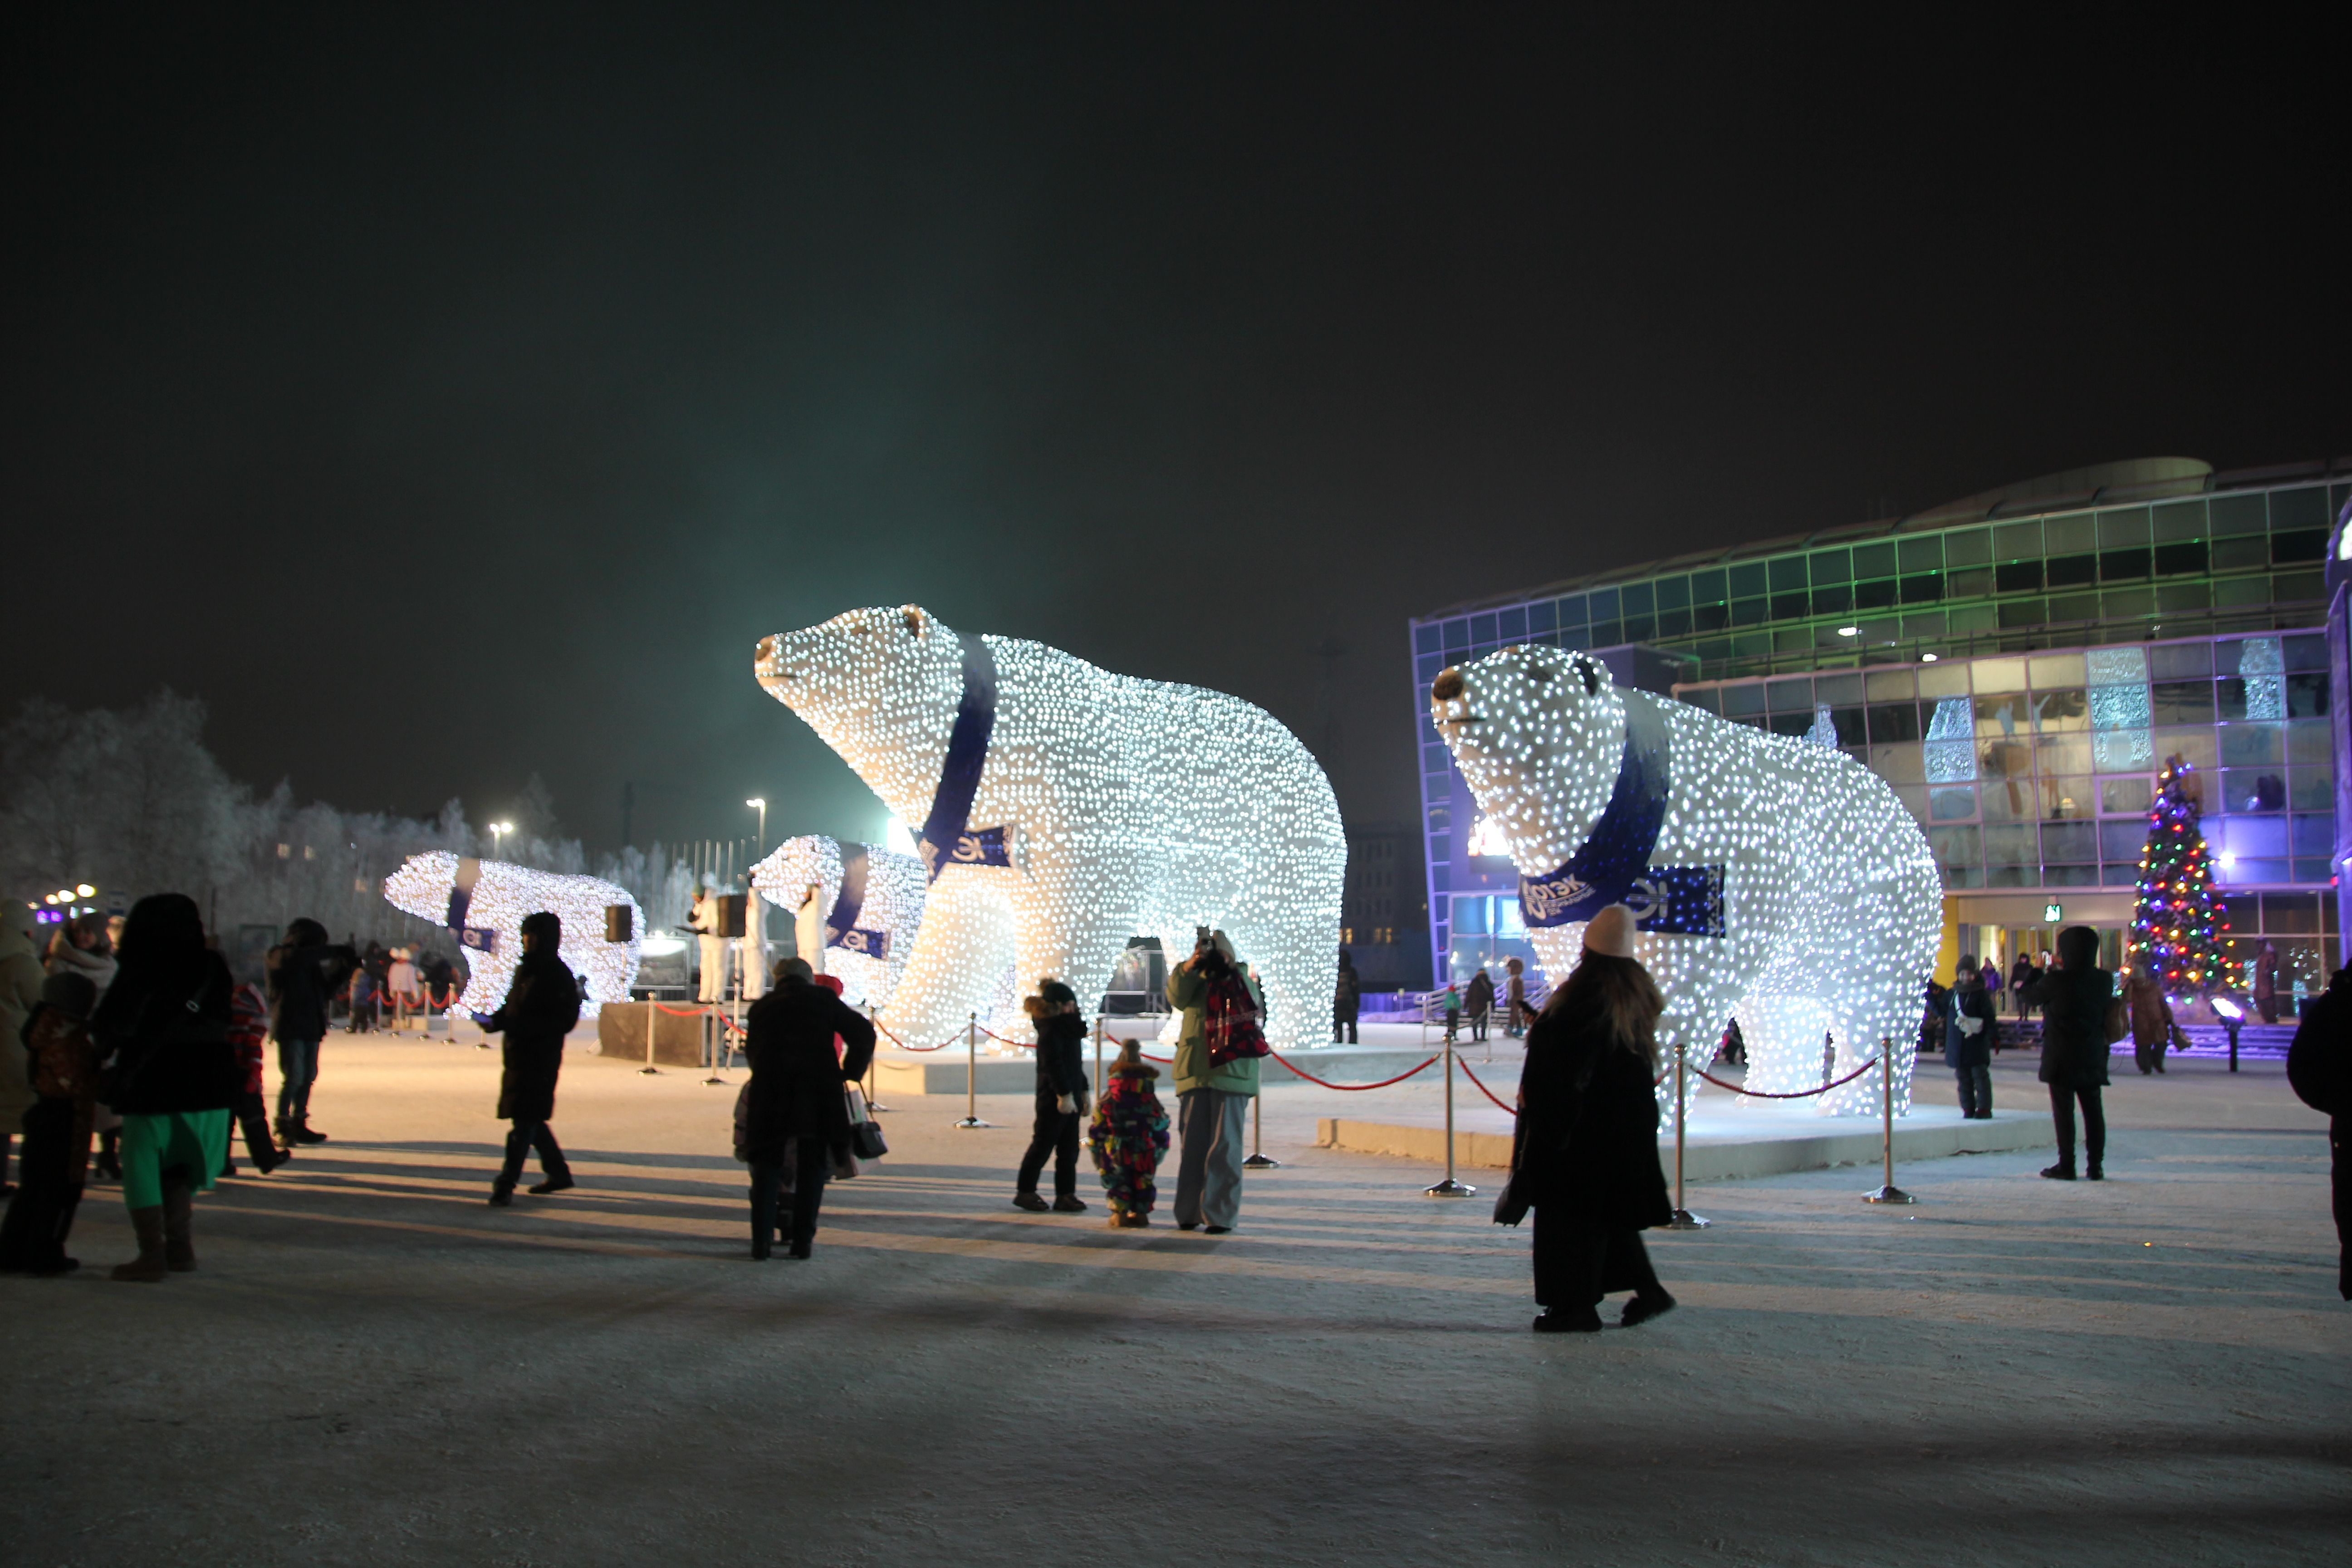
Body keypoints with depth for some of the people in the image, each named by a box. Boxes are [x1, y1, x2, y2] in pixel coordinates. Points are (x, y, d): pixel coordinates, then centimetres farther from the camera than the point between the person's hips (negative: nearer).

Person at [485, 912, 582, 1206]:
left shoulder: (559, 976, -12)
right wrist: (495, 1021, -1)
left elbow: (564, 1021, -18)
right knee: (530, 1118, 15)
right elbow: (511, 1006, 21)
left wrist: (516, 1026, -24)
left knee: (524, 1119, -8)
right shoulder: (524, 970, 13)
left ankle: (506, 1184, -7)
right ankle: (557, 1172, 28)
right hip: (516, 1054, 9)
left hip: (540, 1057, -9)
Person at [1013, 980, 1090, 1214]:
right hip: (1054, 1099, -9)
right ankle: (1025, 1192, 9)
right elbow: (1053, 1065, -21)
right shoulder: (1050, 1030, -13)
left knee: (1069, 1150, 8)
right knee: (1042, 1146, -1)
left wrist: (1082, 1093, 20)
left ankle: (1066, 1195, 11)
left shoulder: (1066, 1029, 16)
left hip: (1070, 1097, 9)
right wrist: (1064, 1095, -24)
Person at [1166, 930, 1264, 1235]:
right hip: (1195, 1072, 3)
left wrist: (1231, 968, -19)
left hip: (1231, 1071, -3)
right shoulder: (1195, 982, 14)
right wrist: (1188, 968, -22)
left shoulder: (1240, 982, 8)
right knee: (1192, 1144, 6)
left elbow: (1253, 1005, -12)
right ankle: (1189, 1212, 13)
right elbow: (1177, 998, -5)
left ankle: (1221, 1215, 0)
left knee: (1224, 1146, -4)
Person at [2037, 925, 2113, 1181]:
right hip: (2092, 1058, 4)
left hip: (2061, 1059, -4)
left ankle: (2066, 1166, 3)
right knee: (2093, 1110, 10)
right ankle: (2096, 1166, 12)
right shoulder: (2104, 980, -3)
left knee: (2064, 1112, 2)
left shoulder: (2055, 980, -16)